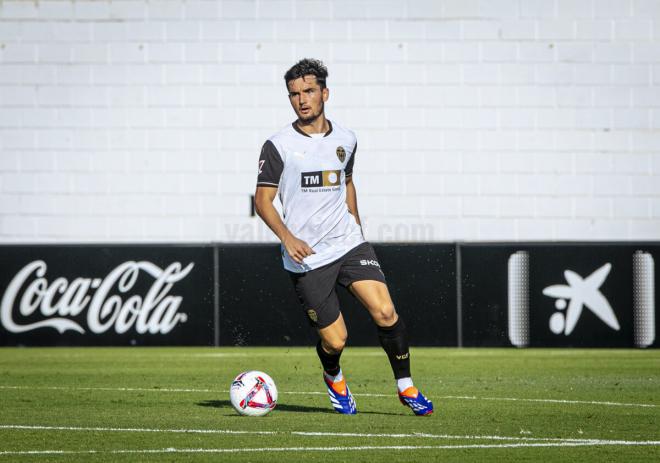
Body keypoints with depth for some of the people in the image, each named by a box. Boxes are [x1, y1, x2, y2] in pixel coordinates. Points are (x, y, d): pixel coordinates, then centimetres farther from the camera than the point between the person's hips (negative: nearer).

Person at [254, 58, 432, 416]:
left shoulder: (345, 140, 8)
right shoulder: (278, 145, -6)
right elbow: (262, 200, -5)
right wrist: (287, 238, -19)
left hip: (349, 243, 3)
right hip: (306, 257, -3)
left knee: (385, 312, -17)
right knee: (335, 340, -2)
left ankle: (406, 388, 0)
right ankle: (334, 379, 33)